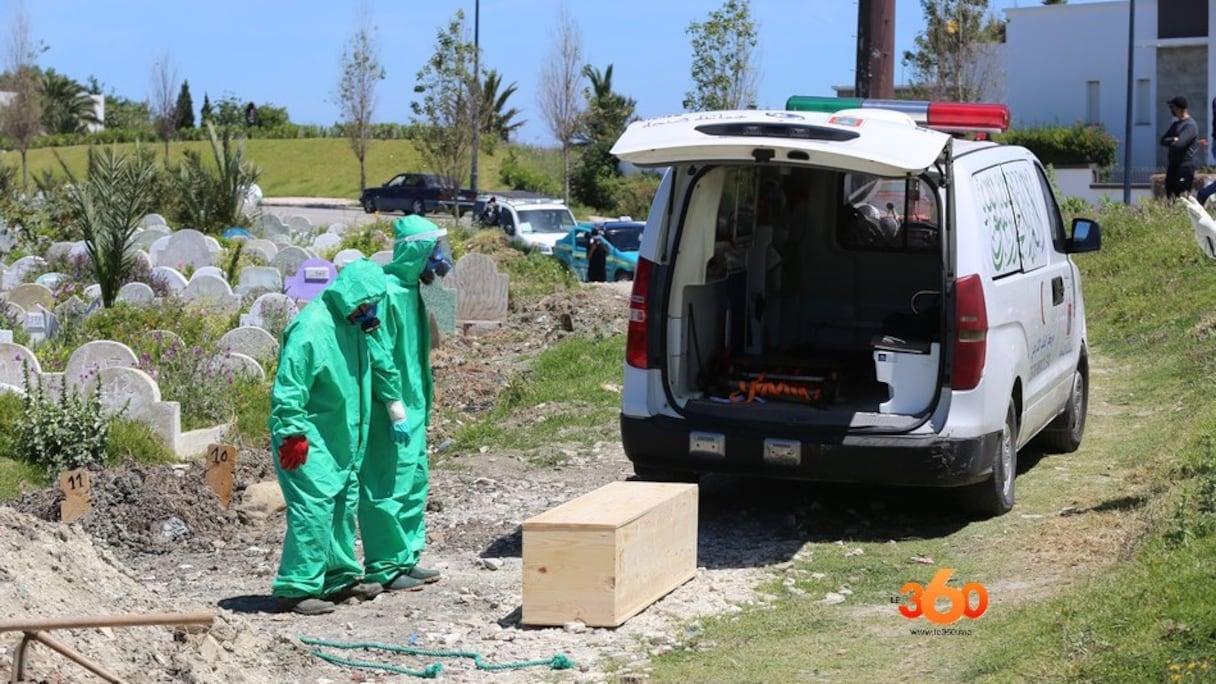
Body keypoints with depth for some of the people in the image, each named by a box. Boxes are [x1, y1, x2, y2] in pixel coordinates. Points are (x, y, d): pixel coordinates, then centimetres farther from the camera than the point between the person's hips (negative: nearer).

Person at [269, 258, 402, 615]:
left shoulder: (353, 325, 9)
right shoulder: (312, 326, -20)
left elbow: (381, 367, 24)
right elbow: (288, 387, -21)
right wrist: (292, 435, -22)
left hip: (343, 437, 10)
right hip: (310, 439, -10)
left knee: (344, 504, 15)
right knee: (314, 505, -13)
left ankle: (340, 577, 26)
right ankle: (297, 588, -9)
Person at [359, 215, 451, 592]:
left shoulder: (409, 288, 12)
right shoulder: (388, 291, -18)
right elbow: (380, 354, -20)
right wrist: (394, 401, -20)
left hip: (411, 404, 10)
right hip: (394, 409, -10)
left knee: (414, 481, 15)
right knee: (390, 485, -4)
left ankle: (407, 558, 24)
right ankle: (384, 567, 3)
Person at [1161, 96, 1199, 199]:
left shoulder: (1190, 125, -12)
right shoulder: (1175, 124, 17)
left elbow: (1179, 143, -22)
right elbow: (1163, 140, 10)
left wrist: (1169, 141, 0)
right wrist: (1173, 140, -11)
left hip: (1185, 167, -9)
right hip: (1173, 166, 9)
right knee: (1170, 197, 10)